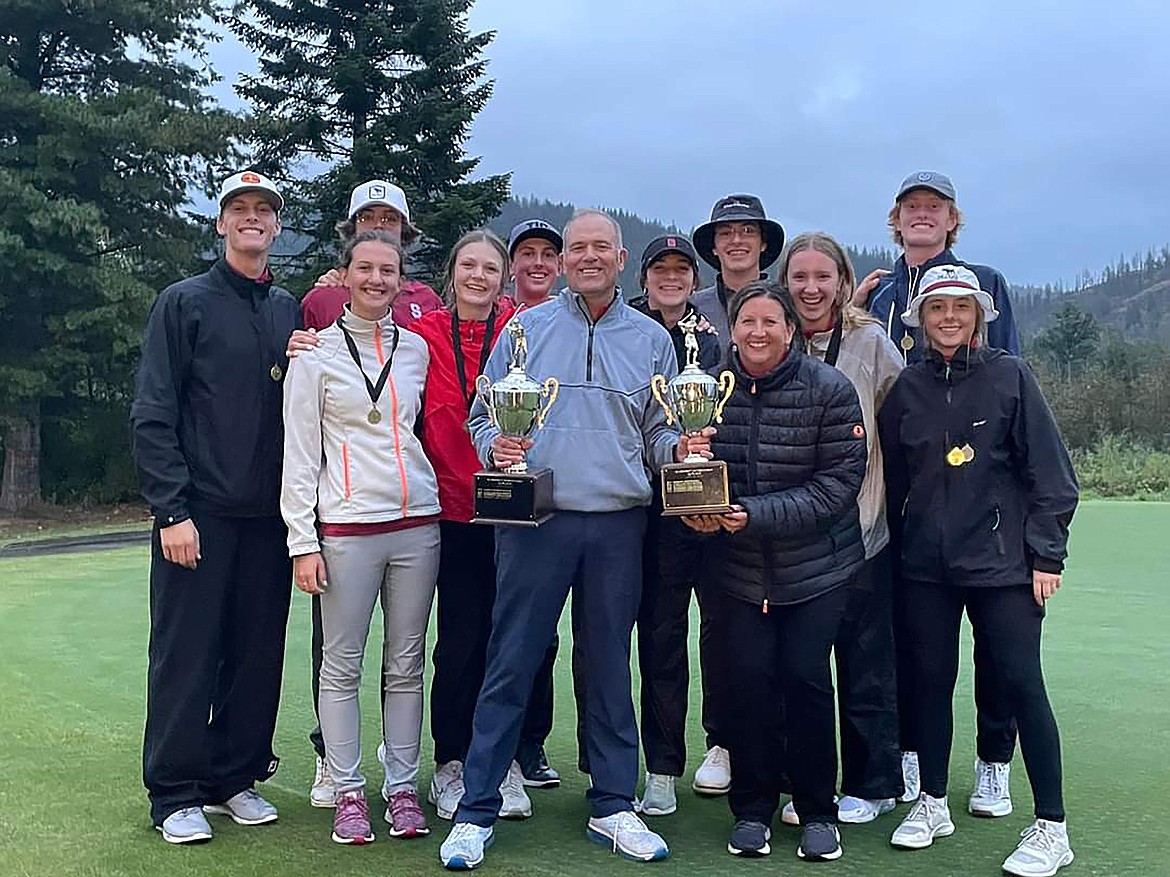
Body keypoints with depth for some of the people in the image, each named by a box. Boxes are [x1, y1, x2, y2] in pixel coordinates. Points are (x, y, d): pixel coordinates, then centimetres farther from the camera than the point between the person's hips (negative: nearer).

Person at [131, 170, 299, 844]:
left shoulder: (291, 311, 13)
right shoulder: (185, 302, 0)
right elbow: (152, 416, -5)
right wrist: (171, 510, -12)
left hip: (270, 515, 4)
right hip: (199, 512, -4)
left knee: (258, 655, 9)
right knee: (186, 656, 1)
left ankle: (237, 778, 22)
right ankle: (177, 794, 13)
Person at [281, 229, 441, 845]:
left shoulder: (416, 347, 10)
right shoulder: (317, 352, 1)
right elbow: (299, 454, -1)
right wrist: (302, 542, -7)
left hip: (417, 522, 3)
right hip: (346, 525, -3)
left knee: (407, 664, 8)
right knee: (342, 665, 3)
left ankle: (402, 787, 18)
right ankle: (348, 792, 15)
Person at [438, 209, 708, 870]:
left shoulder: (651, 339, 12)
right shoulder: (525, 329, 8)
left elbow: (657, 433, 14)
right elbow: (483, 416, 7)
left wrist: (679, 448, -7)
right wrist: (495, 446, -13)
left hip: (619, 525, 2)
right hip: (535, 519, -1)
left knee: (610, 663, 10)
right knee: (511, 664, 0)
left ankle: (614, 805, 22)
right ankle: (477, 811, 10)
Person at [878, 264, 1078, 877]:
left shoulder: (1009, 376, -2)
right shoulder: (907, 388, 6)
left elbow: (1049, 473, -3)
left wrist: (1046, 555, -7)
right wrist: (900, 545, 9)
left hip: (1001, 561, -3)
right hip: (926, 565, 3)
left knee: (1020, 683, -2)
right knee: (930, 679, 9)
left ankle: (1051, 827, 9)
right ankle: (932, 803, 26)